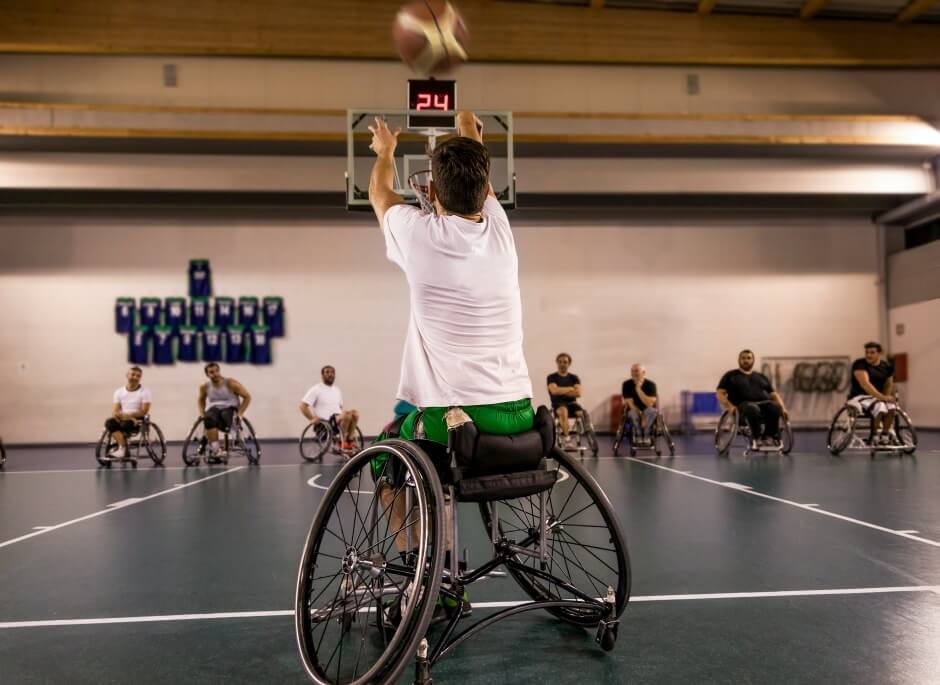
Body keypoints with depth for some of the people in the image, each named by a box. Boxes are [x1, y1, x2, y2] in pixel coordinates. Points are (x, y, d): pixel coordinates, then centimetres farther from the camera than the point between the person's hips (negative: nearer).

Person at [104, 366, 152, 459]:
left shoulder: (144, 392, 1)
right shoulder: (119, 392, 11)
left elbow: (143, 412, -8)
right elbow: (114, 412, 1)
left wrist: (128, 415, -23)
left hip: (138, 421, -3)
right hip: (122, 419, 4)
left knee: (126, 424, -36)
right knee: (109, 422, -29)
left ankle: (120, 447, -20)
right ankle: (123, 448, -33)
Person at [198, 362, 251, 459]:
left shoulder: (230, 384, -6)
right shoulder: (205, 387, 6)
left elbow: (247, 397, -1)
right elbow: (201, 400, 28)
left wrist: (240, 413, -9)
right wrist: (202, 413, 12)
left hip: (229, 409, -2)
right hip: (213, 409, 2)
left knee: (225, 414, -42)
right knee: (209, 419, -38)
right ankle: (215, 450, -38)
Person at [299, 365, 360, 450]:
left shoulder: (337, 390, 21)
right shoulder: (316, 390, 0)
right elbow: (303, 406, -6)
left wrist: (343, 413, 7)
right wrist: (312, 418, -16)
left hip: (339, 420, 6)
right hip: (324, 423, -6)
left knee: (354, 413, -25)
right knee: (347, 415, -34)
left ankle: (350, 441, -19)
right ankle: (342, 442, -20)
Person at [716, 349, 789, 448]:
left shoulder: (761, 377, 26)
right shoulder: (730, 376, 15)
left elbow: (774, 394, 22)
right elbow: (720, 393, 6)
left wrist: (783, 408, 3)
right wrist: (729, 406, -13)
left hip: (764, 403, 3)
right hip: (744, 405, -3)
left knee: (775, 408, -34)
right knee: (753, 409, -41)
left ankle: (769, 436, -29)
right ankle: (756, 438, -30)